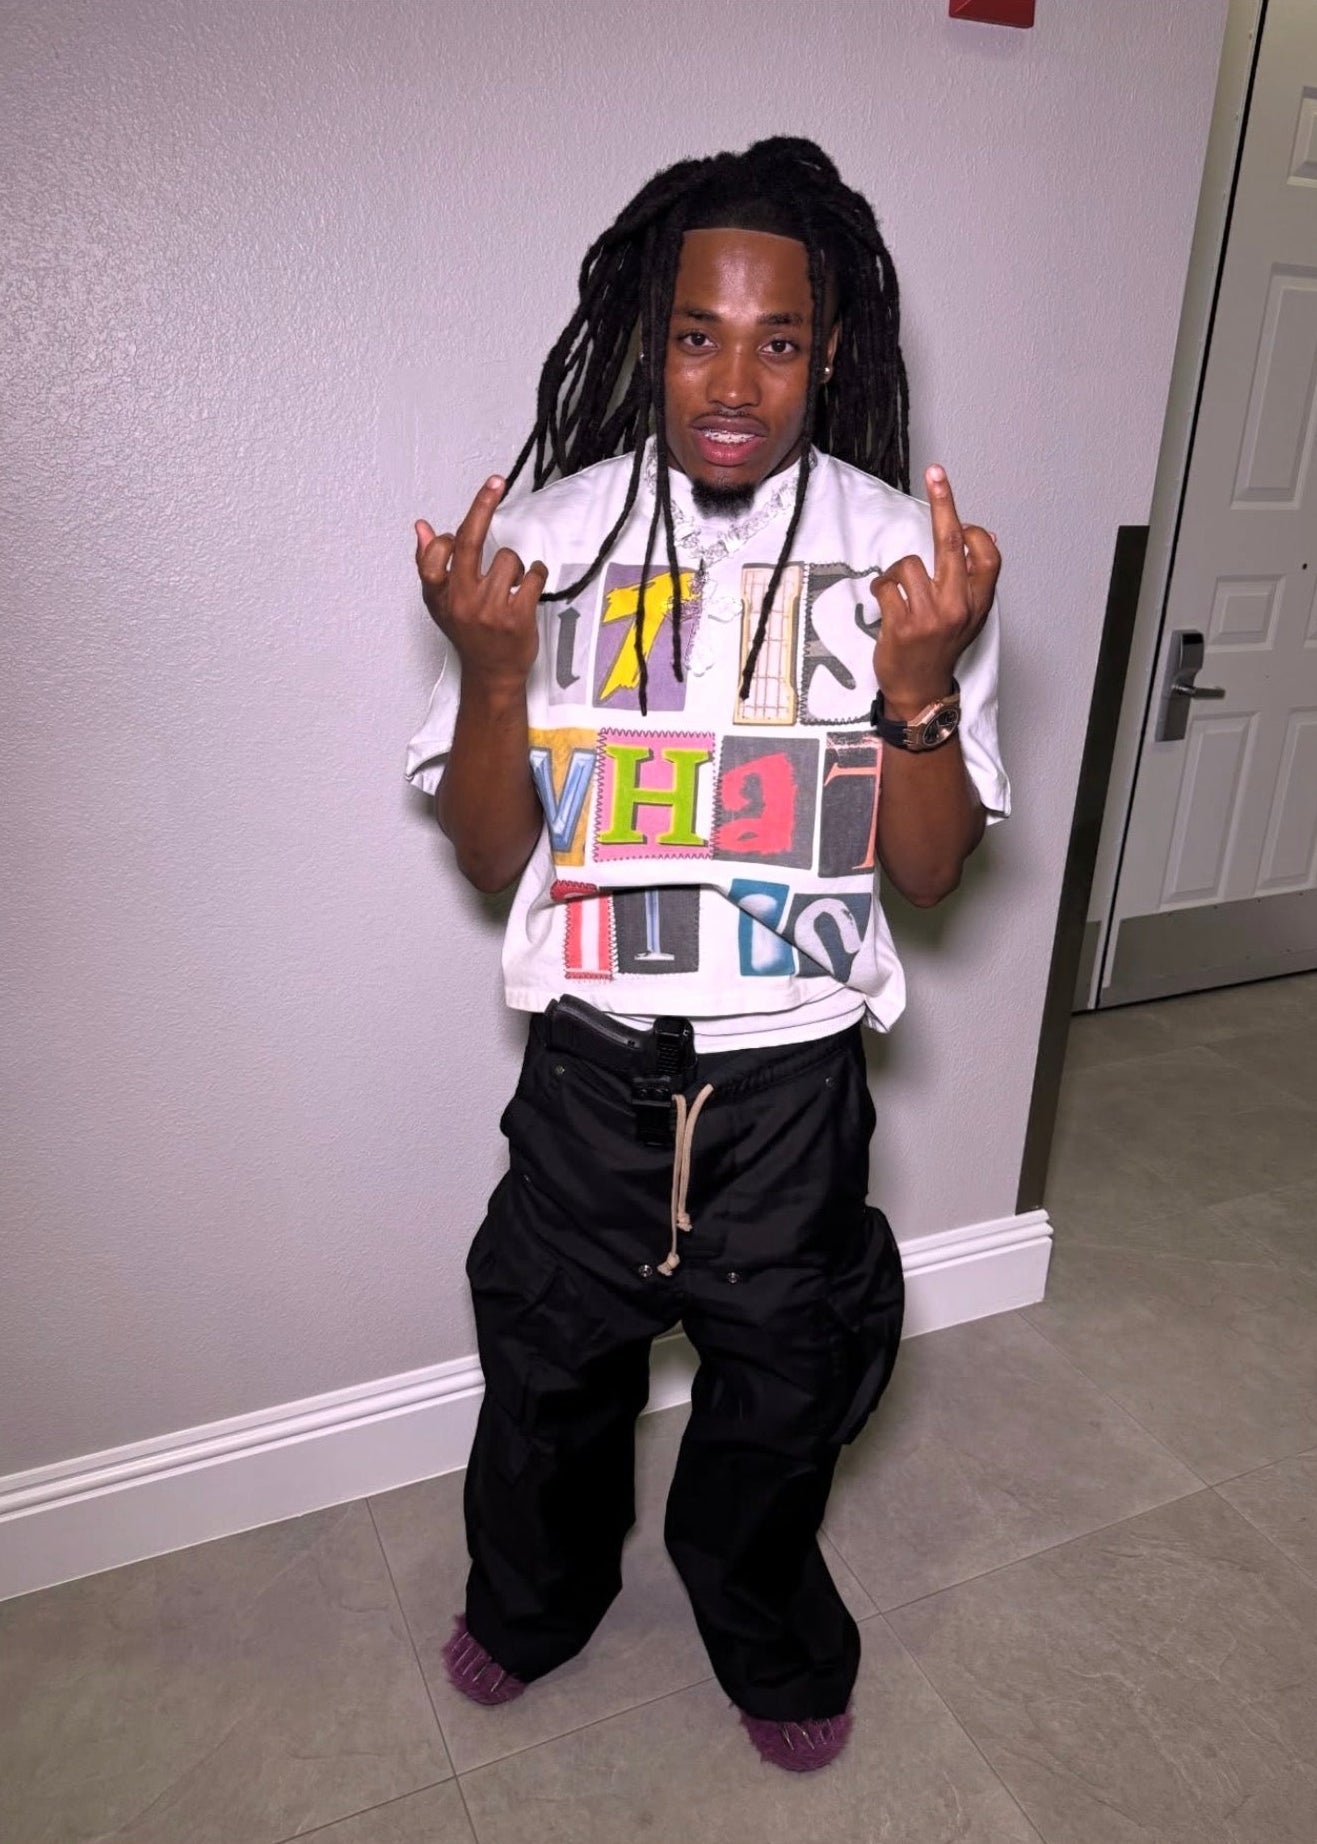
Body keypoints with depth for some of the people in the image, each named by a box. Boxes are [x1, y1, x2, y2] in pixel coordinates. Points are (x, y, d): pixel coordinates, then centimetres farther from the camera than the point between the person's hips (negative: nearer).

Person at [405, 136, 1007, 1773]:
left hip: (794, 1070, 0)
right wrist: (493, 664, -23)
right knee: (551, 1367, 22)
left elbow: (929, 870, -7)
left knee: (779, 1392, 21)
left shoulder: (907, 552, -8)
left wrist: (920, 680, -23)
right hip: (590, 1060, 1)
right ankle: (533, 1597, 56)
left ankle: (769, 1641, 54)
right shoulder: (548, 534, -8)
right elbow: (491, 860, -7)